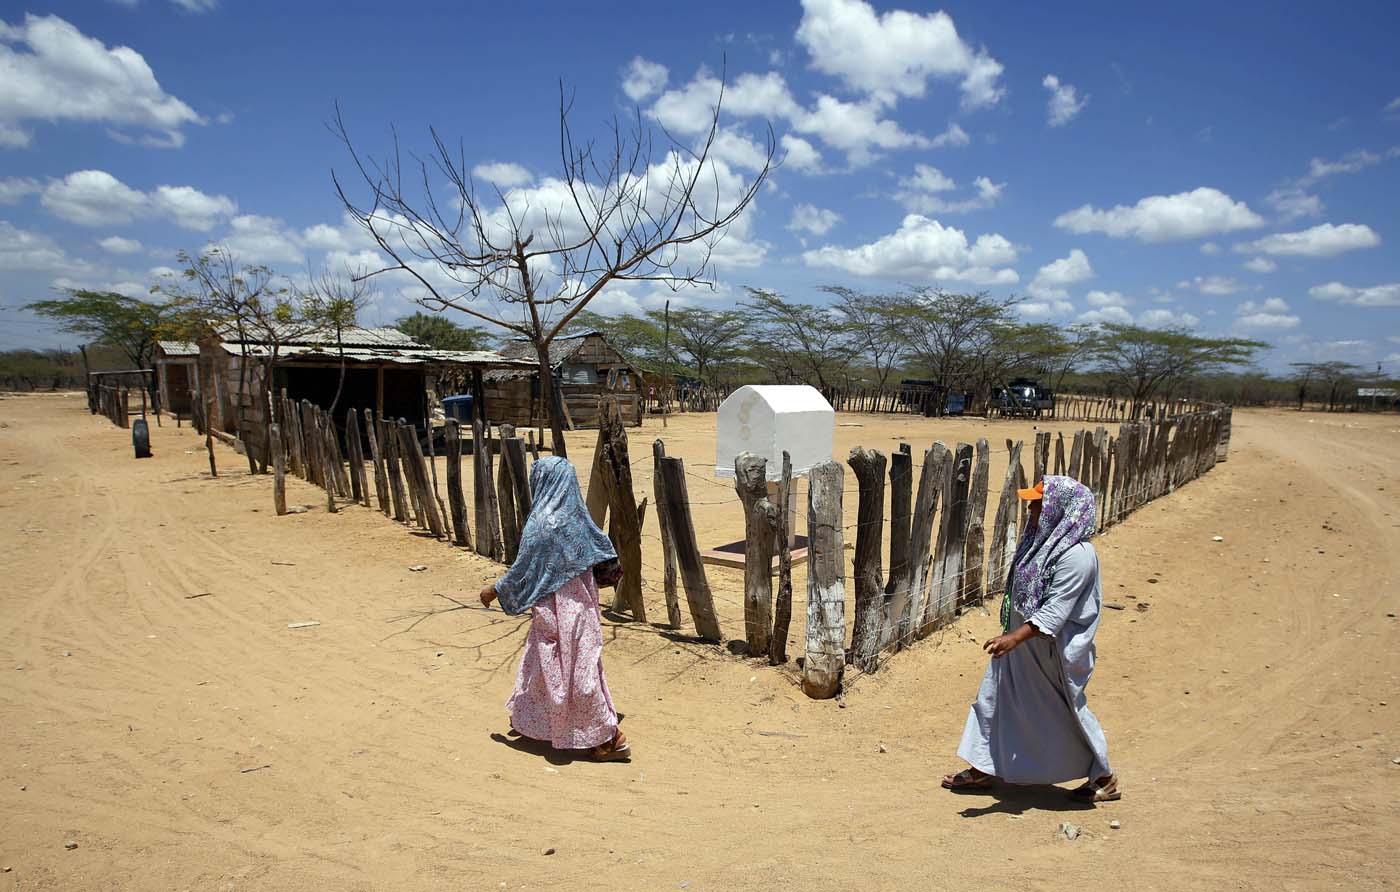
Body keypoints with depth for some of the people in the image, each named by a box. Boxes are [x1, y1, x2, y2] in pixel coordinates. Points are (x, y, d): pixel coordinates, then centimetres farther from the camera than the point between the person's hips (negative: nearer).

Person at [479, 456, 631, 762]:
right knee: (540, 664, 23)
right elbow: (603, 547, 8)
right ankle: (528, 721, 40)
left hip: (556, 612, -8)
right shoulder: (577, 518, 1)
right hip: (579, 605, 8)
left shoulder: (541, 524, -21)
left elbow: (522, 570, -16)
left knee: (573, 673, 1)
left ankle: (611, 738, 7)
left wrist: (494, 591, -2)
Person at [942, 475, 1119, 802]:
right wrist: (1010, 636, 20)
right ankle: (984, 769, 26)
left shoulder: (1076, 556, -26)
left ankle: (1104, 778, 31)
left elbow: (1055, 610, -30)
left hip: (1053, 650, -9)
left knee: (1066, 711, 9)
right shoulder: (1044, 540, 2)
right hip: (1021, 643, 9)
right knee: (995, 699, 13)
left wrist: (1014, 637, -37)